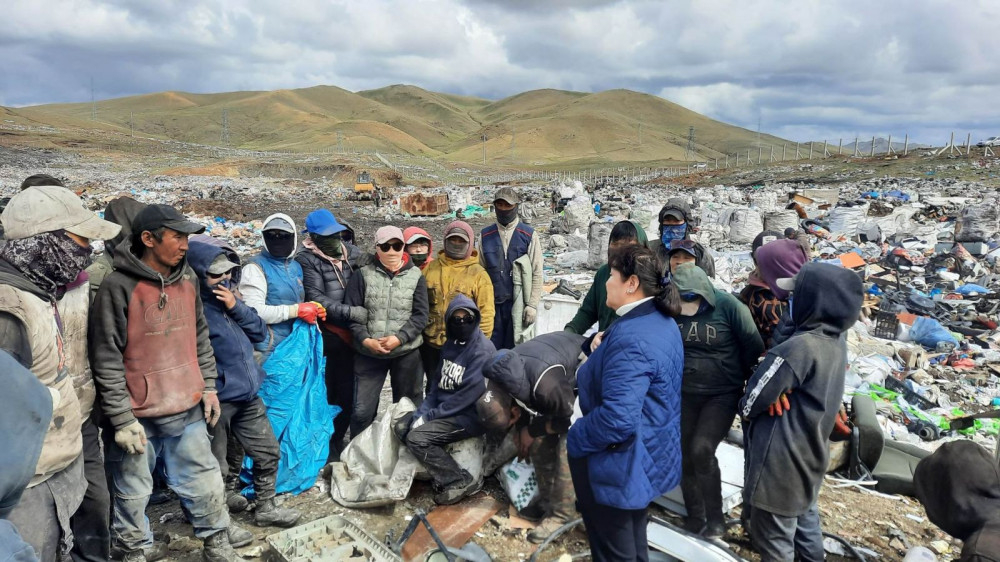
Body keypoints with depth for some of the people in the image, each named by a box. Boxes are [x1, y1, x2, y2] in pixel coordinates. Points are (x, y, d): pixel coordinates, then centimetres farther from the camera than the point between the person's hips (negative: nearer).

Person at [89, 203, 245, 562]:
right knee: (133, 492, 13)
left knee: (205, 483, 14)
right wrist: (121, 419, -13)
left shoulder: (188, 279, 4)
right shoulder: (118, 288, -14)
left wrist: (209, 386, 12)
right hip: (138, 415, -5)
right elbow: (106, 360, -13)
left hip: (188, 411, 5)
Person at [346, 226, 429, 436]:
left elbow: (420, 316, 0)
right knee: (362, 410, 1)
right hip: (368, 354, 0)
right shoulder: (363, 275, 4)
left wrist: (399, 338, -14)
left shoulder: (416, 277, 5)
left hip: (406, 353, 1)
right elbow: (352, 312, 1)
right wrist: (365, 339, -13)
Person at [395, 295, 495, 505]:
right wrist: (422, 412, -6)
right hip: (446, 409, 9)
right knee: (402, 427, -2)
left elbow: (467, 396, -22)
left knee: (417, 438, -20)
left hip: (471, 415, -9)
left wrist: (429, 416, -18)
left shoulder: (483, 351, -18)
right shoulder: (450, 345, 8)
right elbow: (437, 383, 10)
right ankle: (440, 471, -3)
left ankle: (461, 481, -8)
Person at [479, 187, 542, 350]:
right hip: (493, 304, 2)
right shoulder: (485, 236, 7)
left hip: (519, 304, -2)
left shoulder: (528, 235, 0)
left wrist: (532, 305, -9)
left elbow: (537, 274, -3)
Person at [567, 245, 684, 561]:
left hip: (622, 463, -10)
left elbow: (617, 419, -37)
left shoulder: (631, 339, -30)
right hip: (648, 454, 10)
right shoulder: (662, 321, 3)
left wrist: (575, 440, -20)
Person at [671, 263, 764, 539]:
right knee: (685, 456, 8)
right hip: (685, 394, 4)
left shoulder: (727, 305, -18)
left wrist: (745, 380, 1)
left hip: (723, 394, -4)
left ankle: (715, 519, 5)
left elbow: (754, 346, -8)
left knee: (702, 450, -16)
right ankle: (695, 516, 29)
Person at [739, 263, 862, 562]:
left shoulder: (798, 349, -28)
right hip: (810, 456, 9)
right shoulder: (837, 342, -1)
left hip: (780, 462, -8)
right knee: (805, 519, 26)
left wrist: (744, 407, 2)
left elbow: (752, 402, -20)